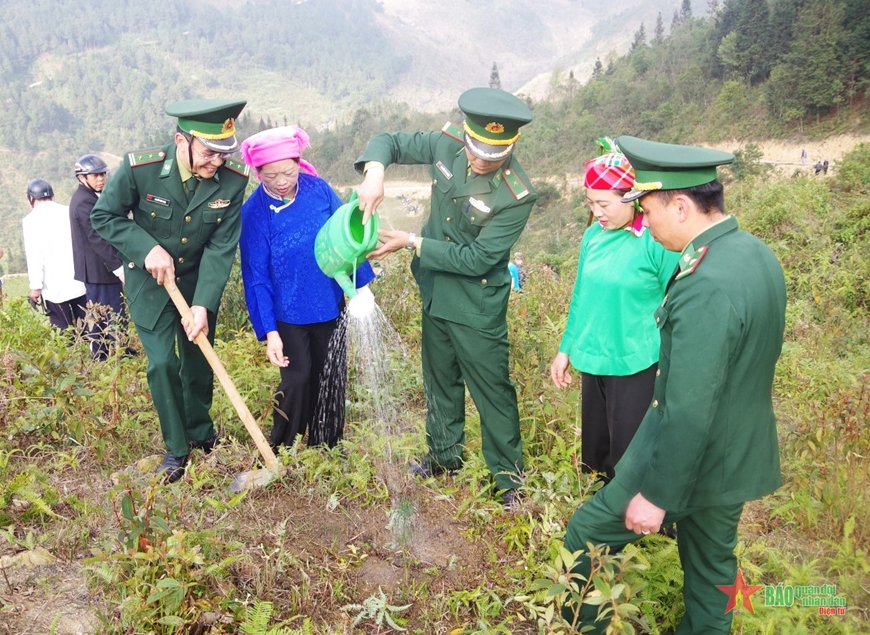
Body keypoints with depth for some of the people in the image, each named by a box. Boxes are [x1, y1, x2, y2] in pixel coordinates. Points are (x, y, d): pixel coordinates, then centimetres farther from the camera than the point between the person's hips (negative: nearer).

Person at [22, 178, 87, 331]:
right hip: (79, 282, 4)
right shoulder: (69, 211, 5)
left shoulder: (31, 219, -5)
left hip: (54, 287, -4)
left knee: (63, 333, 1)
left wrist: (35, 285, -6)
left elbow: (34, 255, -11)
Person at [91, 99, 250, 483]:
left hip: (199, 282, 2)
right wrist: (148, 248, -24)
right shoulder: (139, 168, -23)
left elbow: (221, 247, -18)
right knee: (162, 364, -7)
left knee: (199, 362, 11)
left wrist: (203, 305, -25)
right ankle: (176, 448, 12)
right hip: (149, 283, -1)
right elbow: (103, 216, -9)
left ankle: (201, 433, 35)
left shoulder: (233, 180, -19)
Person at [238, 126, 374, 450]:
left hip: (330, 305, 3)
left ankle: (326, 445, 34)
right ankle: (281, 450, 25)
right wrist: (269, 331, -14)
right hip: (289, 314, -3)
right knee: (297, 379, 1)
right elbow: (256, 278, -11)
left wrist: (362, 286, 2)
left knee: (330, 376, 13)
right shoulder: (254, 212, -14)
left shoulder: (319, 189, -9)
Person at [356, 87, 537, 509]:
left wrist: (412, 243, -22)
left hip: (477, 308, -6)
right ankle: (445, 455, 43)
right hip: (435, 294, 6)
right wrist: (374, 170, -22)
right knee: (440, 379, 21)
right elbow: (390, 142, 1)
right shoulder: (447, 145, -10)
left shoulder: (516, 196, -26)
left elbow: (476, 259, -25)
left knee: (492, 390, 5)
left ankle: (509, 478, 25)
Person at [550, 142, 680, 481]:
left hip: (634, 366, -6)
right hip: (592, 361, 6)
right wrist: (565, 350, 13)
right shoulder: (594, 234, 2)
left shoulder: (657, 240, -15)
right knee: (593, 451, 20)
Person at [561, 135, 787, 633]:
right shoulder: (757, 252, -1)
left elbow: (689, 413, -29)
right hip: (743, 454, 9)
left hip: (695, 460, -8)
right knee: (713, 560, 25)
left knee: (587, 536, 9)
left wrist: (656, 494, -19)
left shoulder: (706, 287, -30)